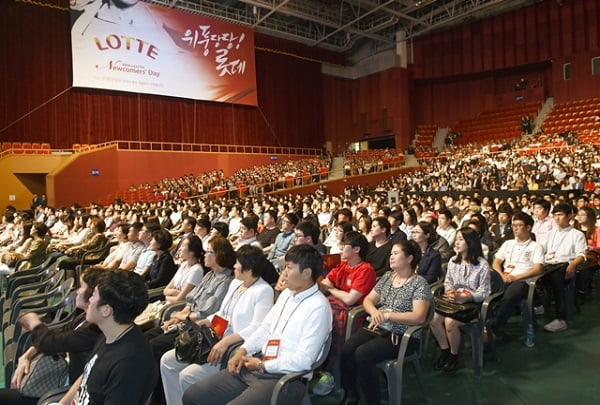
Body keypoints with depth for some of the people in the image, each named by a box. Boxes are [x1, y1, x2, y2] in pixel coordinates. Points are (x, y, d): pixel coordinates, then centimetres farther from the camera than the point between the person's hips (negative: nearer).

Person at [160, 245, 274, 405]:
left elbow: (257, 328, -23)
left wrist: (226, 341, -29)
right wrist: (199, 323, 10)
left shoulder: (264, 291, -14)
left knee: (187, 375, -21)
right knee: (167, 360, 4)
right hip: (215, 341, 9)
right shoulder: (235, 283, 13)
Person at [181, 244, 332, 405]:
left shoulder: (318, 307, -16)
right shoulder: (286, 294, 10)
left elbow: (303, 360, -19)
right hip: (256, 368, 8)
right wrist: (242, 351, 1)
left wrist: (262, 365, -11)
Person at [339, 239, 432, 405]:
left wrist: (387, 315, -21)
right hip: (378, 329, 6)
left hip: (402, 336, -6)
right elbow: (368, 300, 14)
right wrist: (375, 312, -10)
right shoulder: (387, 277, 12)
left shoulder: (420, 283, -7)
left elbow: (419, 317, -18)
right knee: (346, 350, -20)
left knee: (362, 354, -28)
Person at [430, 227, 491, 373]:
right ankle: (445, 351, 2)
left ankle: (454, 356, -2)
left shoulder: (482, 265, -9)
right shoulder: (453, 261, 6)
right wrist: (450, 293, -11)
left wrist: (462, 298, -23)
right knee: (434, 318, -22)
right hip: (454, 302, 5)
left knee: (449, 322, -29)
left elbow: (483, 292, -10)